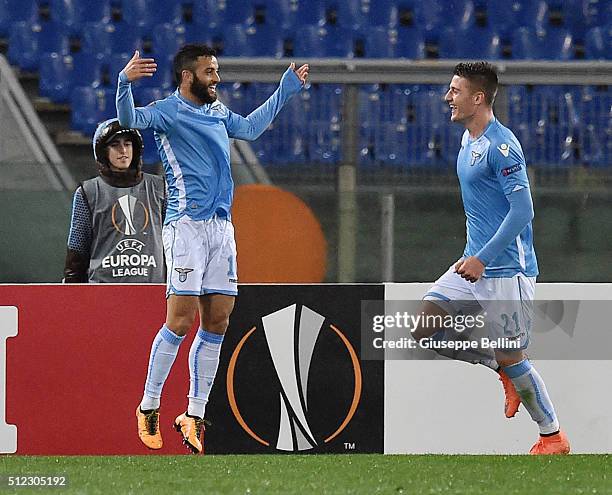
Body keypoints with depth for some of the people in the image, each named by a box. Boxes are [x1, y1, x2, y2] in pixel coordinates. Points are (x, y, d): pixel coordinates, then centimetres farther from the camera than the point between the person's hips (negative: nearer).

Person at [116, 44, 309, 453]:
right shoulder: (169, 112, -5)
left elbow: (250, 128, 33)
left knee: (217, 323, 3)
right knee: (181, 320, -11)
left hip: (222, 227, 7)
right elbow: (130, 119, -23)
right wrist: (125, 83, -41)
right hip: (187, 225, -7)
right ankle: (149, 408, 1)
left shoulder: (218, 112, 17)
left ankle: (195, 415, 9)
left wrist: (286, 90, 35)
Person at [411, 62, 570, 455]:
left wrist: (482, 258, -25)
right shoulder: (470, 139, 12)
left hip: (505, 271, -9)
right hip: (475, 264, 9)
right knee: (424, 328, 2)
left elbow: (522, 209, -23)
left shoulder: (501, 146, -18)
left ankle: (554, 437, 13)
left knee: (511, 357, -3)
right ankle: (506, 375, 15)